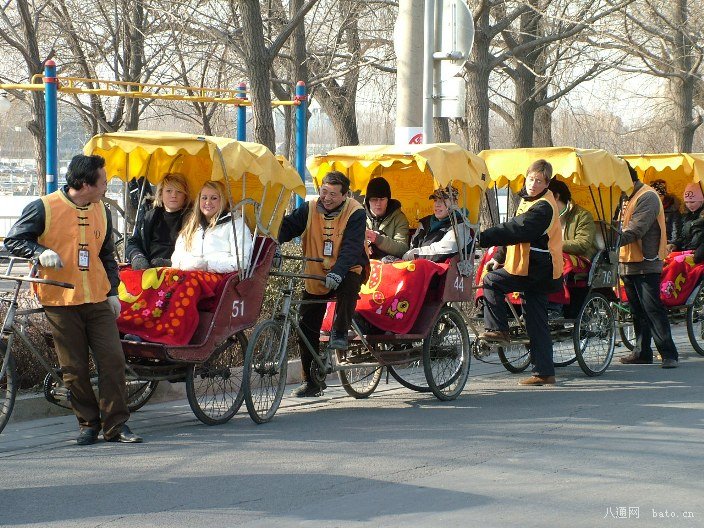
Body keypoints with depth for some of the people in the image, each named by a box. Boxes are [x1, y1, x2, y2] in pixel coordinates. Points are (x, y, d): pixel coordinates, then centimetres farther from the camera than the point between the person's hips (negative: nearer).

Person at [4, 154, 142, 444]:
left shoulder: (101, 211, 11)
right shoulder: (44, 208, -6)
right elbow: (14, 240, -3)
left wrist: (113, 291, 13)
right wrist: (40, 252, -20)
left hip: (98, 301, 4)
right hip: (60, 302, -4)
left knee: (113, 359, -4)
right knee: (74, 368, 1)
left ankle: (116, 424, 3)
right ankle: (88, 424, 14)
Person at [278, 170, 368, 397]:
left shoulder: (355, 213, -15)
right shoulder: (310, 209, -4)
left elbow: (352, 248, -26)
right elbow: (288, 226, -15)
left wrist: (337, 272, -41)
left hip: (345, 272, -4)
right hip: (316, 275, 4)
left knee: (349, 283, -39)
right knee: (307, 327, 0)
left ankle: (340, 334, -22)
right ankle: (311, 381, 11)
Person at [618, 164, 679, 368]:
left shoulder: (647, 197, -12)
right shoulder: (628, 198, 19)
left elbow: (636, 230, -23)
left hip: (645, 263, -9)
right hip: (629, 262, 9)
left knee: (652, 309, -12)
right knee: (638, 311, 13)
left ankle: (668, 353, -12)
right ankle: (642, 352, 19)